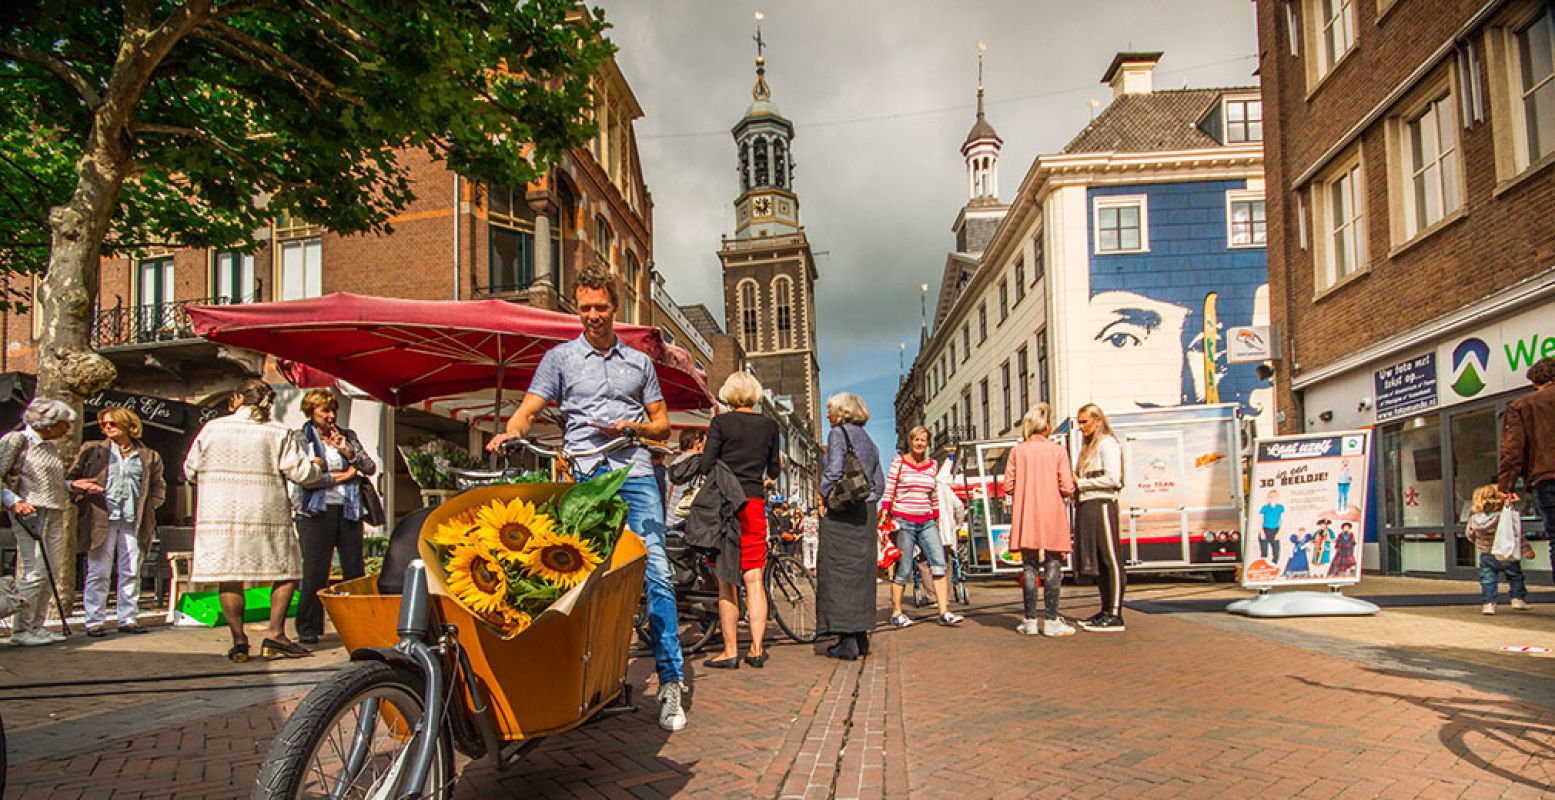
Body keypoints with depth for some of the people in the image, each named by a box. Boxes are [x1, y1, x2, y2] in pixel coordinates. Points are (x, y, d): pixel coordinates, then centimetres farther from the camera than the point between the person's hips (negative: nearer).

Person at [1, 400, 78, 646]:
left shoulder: (52, 447, 17)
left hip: (55, 515, 8)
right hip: (30, 513, -7)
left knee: (51, 571, 5)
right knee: (35, 572, -10)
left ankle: (36, 626, 12)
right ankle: (20, 630, -1)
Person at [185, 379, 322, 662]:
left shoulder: (212, 428, 4)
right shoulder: (278, 433, -2)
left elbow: (190, 470, 11)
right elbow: (301, 472, -4)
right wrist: (316, 467, 18)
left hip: (219, 515, 2)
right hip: (266, 516, -2)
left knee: (229, 577, 7)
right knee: (287, 572, 9)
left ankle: (239, 641, 6)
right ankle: (274, 634, 2)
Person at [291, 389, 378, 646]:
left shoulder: (348, 435, 14)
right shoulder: (300, 438, 2)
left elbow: (371, 467, 9)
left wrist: (348, 451, -6)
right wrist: (341, 476, -6)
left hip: (349, 510, 4)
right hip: (316, 512, -4)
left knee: (355, 571, 5)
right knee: (314, 573, -3)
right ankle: (307, 630, 6)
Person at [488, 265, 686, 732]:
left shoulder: (639, 361, 18)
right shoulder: (560, 358, 13)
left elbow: (662, 423, 20)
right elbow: (529, 409, 4)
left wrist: (633, 427, -1)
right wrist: (511, 431, -18)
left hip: (635, 475, 1)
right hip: (583, 478, 0)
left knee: (656, 575, -9)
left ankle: (671, 681, -4)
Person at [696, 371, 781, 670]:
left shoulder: (721, 422, -4)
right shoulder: (769, 425, 6)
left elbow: (706, 466, -8)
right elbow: (774, 471, 11)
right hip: (755, 503, 3)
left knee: (726, 582, 2)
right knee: (754, 580, 7)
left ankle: (730, 651, 4)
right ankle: (757, 649, 8)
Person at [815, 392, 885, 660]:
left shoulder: (838, 433, -5)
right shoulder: (867, 439, 18)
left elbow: (834, 470, -19)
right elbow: (880, 484, 16)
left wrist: (821, 495, -7)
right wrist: (868, 502, 19)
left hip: (841, 511, -8)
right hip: (866, 512, 8)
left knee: (838, 570, -5)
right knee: (861, 570, 11)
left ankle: (848, 641, -8)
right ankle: (860, 637, 16)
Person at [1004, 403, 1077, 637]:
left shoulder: (1017, 451, 1)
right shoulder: (1057, 451, -4)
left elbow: (1008, 486, -2)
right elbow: (1067, 488, -9)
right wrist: (1070, 488, 13)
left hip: (1026, 517, 2)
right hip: (1052, 517, -2)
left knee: (1029, 566, 6)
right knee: (1053, 566, 2)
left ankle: (1030, 620, 6)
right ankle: (1051, 620, 2)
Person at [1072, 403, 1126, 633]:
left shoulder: (1107, 443, -5)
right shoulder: (1088, 446, 22)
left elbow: (1112, 478, -15)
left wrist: (1080, 483, -11)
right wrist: (1073, 483, 1)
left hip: (1101, 505, -9)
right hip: (1085, 507, 9)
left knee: (1110, 560, -7)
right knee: (1095, 561, 10)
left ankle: (1115, 616, -7)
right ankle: (1106, 611, 15)